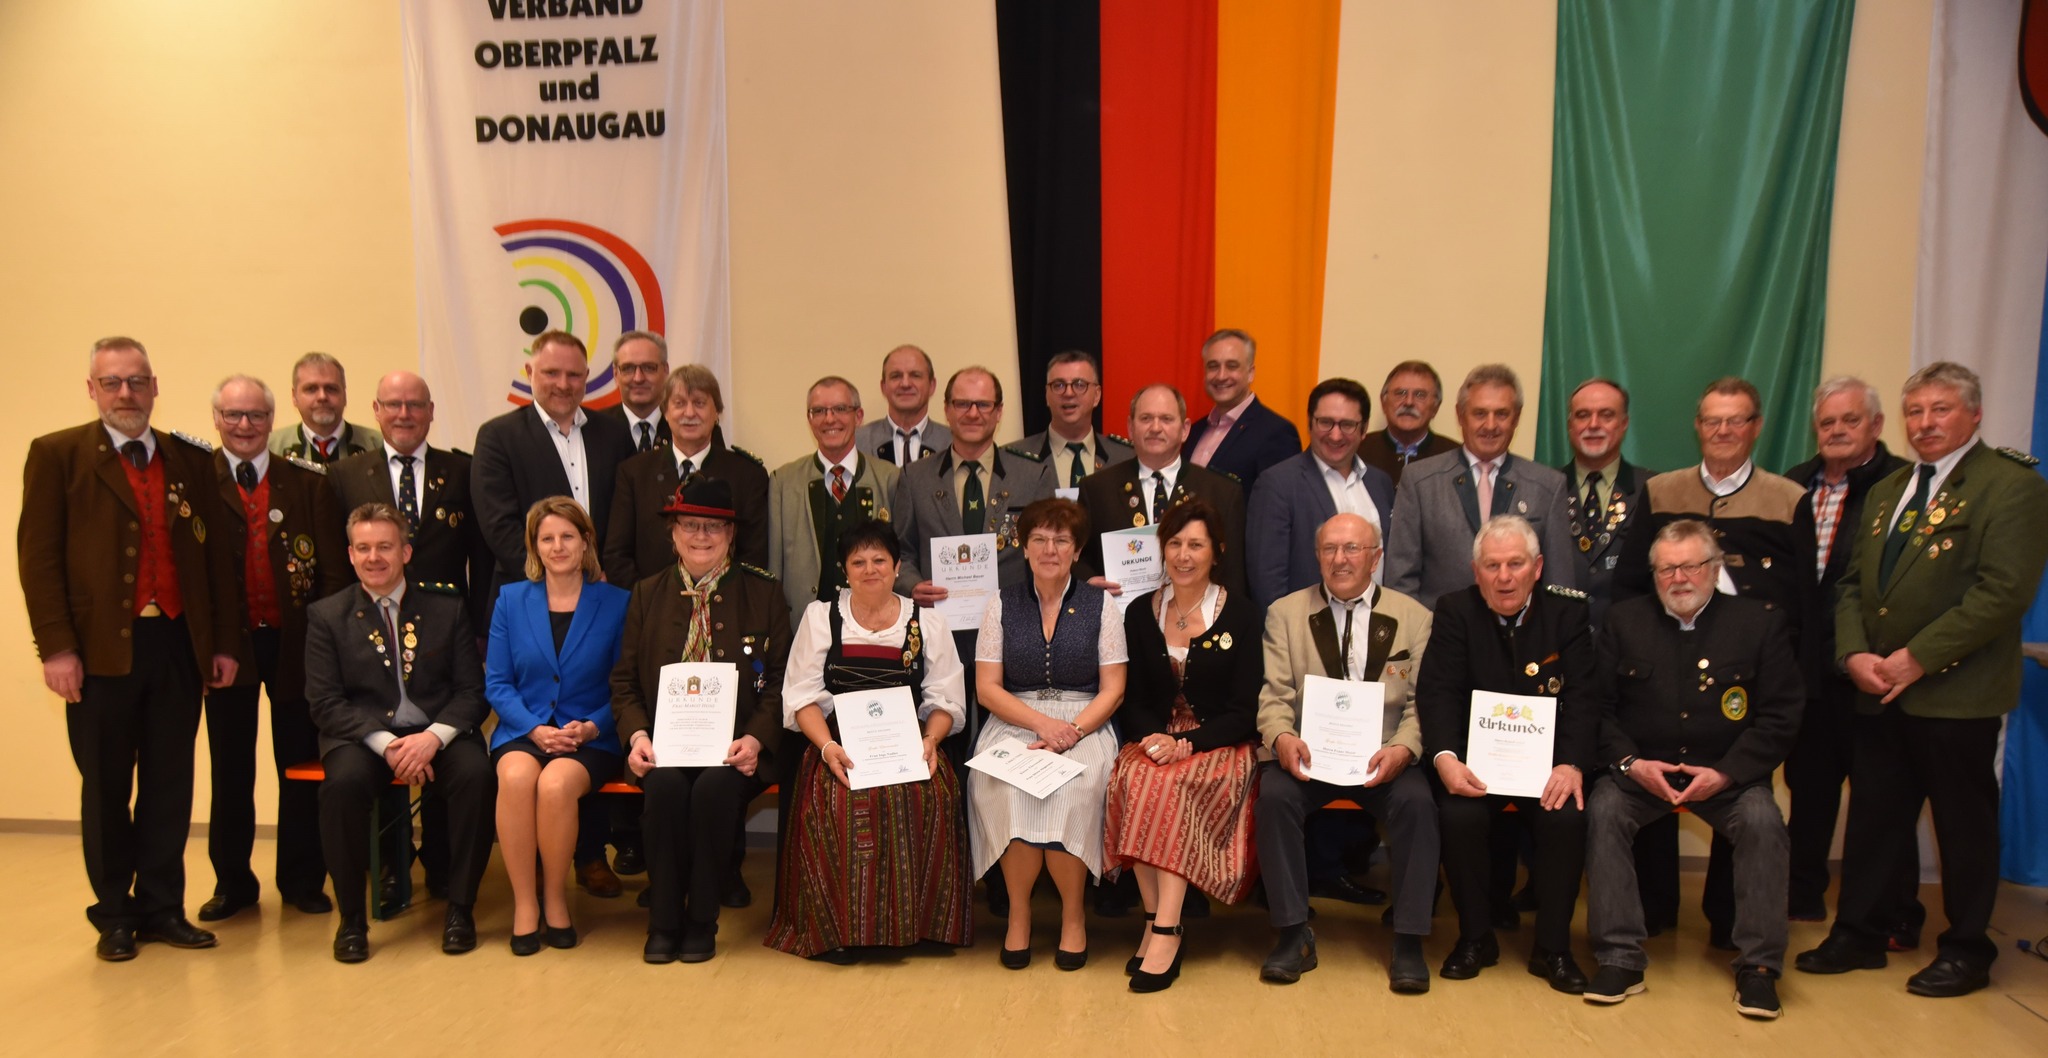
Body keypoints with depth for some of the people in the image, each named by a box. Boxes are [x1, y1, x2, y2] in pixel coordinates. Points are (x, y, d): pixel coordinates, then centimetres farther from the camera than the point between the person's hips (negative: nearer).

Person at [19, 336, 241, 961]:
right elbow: (38, 557, -4)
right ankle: (115, 915, 22)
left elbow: (217, 555, 9)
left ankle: (163, 907, 21)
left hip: (179, 646, 3)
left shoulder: (190, 461, 10)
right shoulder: (57, 455, 1)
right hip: (100, 649, -3)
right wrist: (56, 647, -12)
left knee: (170, 785, 9)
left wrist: (225, 642, 4)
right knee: (106, 790, 9)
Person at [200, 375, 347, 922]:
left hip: (294, 642, 0)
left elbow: (333, 567, 1)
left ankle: (302, 878, 21)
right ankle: (232, 880, 24)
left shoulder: (307, 482, 4)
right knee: (230, 768, 10)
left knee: (300, 764, 8)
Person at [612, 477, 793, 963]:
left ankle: (701, 923, -13)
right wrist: (637, 734, -9)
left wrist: (755, 738, -14)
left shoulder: (763, 594, 7)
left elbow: (781, 681, 3)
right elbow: (624, 680, 12)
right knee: (665, 785, -31)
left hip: (735, 746, -1)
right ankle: (663, 922, -13)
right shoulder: (647, 595, 13)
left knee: (715, 787, -32)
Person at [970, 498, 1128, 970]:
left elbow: (1112, 689, 2)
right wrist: (1042, 723, -12)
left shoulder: (1100, 604, 7)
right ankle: (1018, 913, -8)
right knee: (1008, 787, -31)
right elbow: (988, 688, 3)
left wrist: (1071, 731, -14)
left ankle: (1073, 914, -9)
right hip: (1015, 722, 1)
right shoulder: (1002, 604, 8)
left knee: (1074, 786, -31)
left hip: (1083, 724, 0)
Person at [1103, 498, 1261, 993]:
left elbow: (1245, 711, -4)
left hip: (1220, 747, -3)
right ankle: (1156, 918, -24)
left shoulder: (1241, 614, 1)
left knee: (1171, 781, -34)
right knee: (1131, 777, -31)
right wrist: (1151, 737, -13)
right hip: (1154, 740, 3)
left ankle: (1164, 930, -31)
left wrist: (1187, 743, -18)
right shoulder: (1140, 613, 10)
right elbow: (1131, 700, 9)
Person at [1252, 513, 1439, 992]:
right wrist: (1282, 738, -20)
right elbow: (1274, 695, 2)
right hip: (1308, 755, 0)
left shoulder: (1414, 617, 9)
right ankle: (1294, 934, -15)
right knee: (1274, 794, -29)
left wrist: (1403, 749, -19)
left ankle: (1408, 941, -15)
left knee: (1416, 800, -29)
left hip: (1384, 759, 0)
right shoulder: (1285, 613, 10)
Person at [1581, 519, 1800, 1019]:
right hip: (1641, 771, 1)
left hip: (1727, 775, 0)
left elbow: (1780, 717, -2)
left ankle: (1759, 966, -14)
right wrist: (1631, 762, -13)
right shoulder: (1625, 620, 4)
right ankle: (1620, 958, -21)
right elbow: (1598, 705, 3)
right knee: (1602, 808, -27)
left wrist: (1725, 773, -14)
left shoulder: (1760, 623, 1)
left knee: (1763, 820, -29)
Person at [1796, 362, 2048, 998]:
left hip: (1956, 692, -6)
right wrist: (1855, 654, -4)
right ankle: (1859, 934, 24)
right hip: (1881, 692, 6)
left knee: (1964, 823, 8)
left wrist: (1917, 657, -19)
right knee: (1873, 815, 12)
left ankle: (1966, 951, 23)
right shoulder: (1886, 491, 15)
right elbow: (1853, 583, 13)